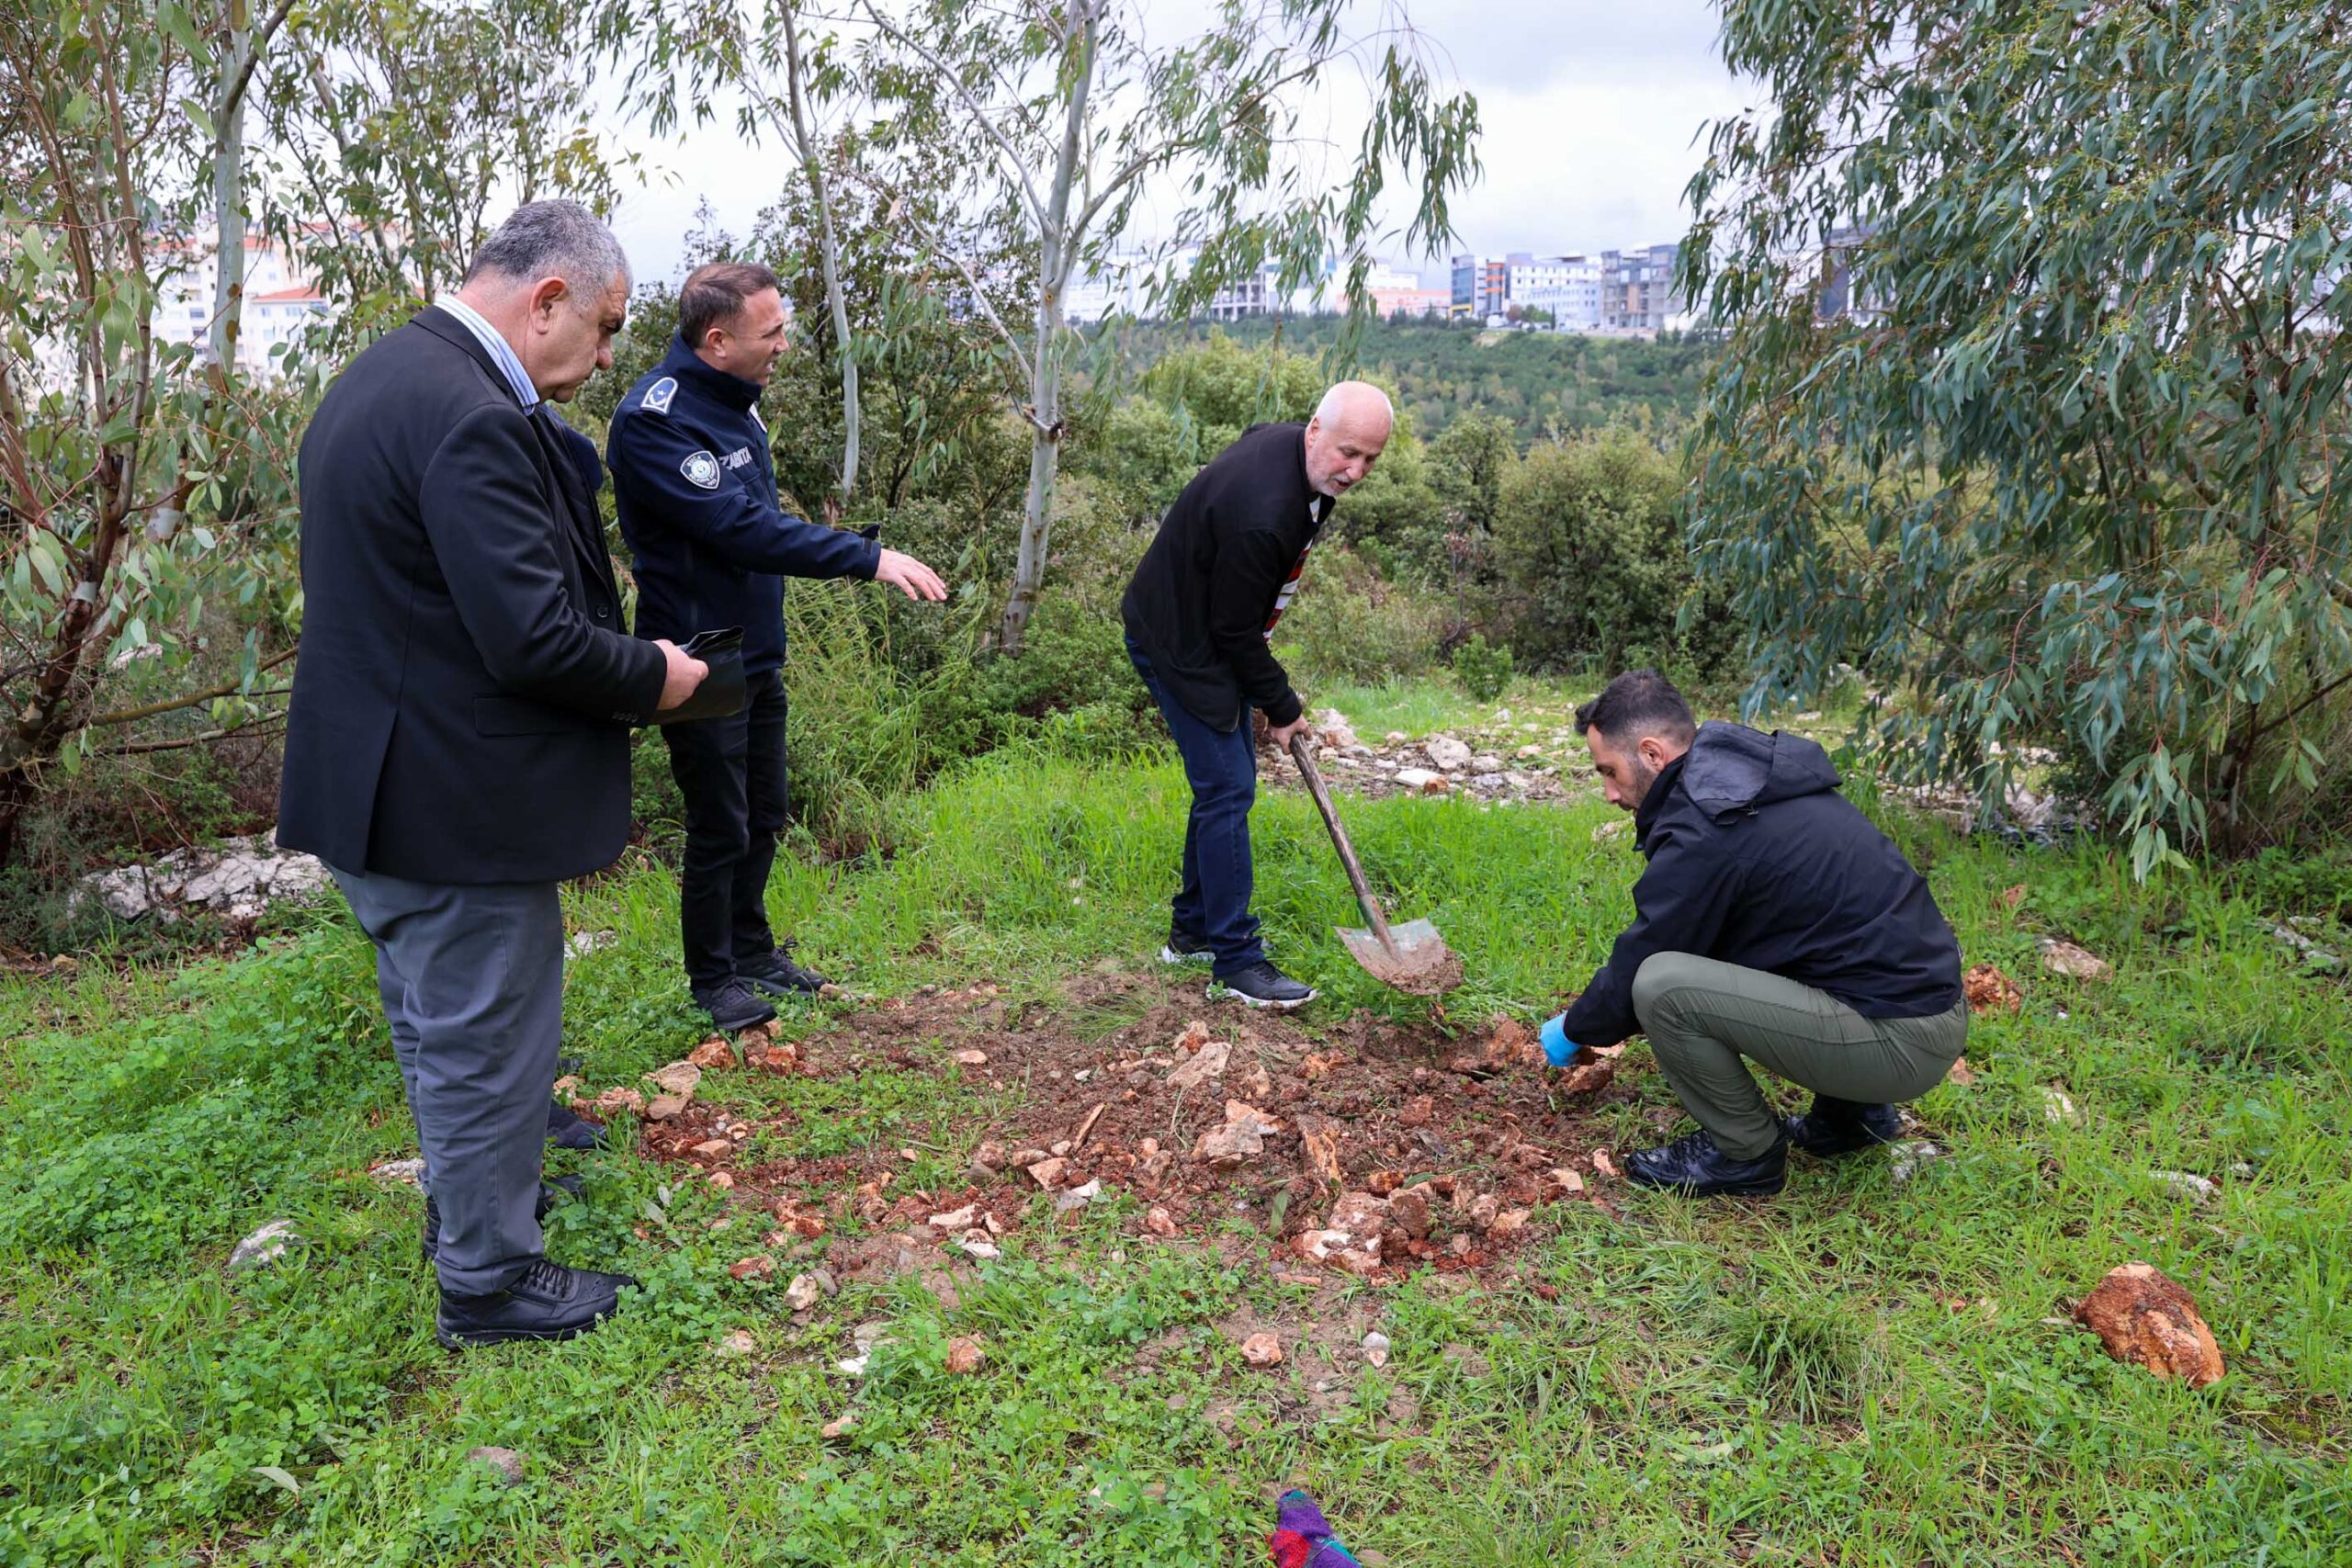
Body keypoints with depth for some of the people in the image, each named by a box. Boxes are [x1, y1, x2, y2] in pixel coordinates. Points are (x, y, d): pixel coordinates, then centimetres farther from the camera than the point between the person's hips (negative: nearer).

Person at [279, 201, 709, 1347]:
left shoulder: (388, 375, 10)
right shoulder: (471, 416, -24)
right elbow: (534, 639, -28)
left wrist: (625, 662, 10)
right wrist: (652, 677, -10)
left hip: (379, 780, 11)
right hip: (456, 801, -11)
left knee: (440, 1027, 26)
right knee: (486, 1043, 7)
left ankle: (469, 1198, 46)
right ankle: (489, 1280, 24)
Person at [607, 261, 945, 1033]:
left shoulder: (732, 400, 10)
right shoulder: (657, 418, -21)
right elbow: (742, 528, -27)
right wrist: (868, 557, -28)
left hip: (757, 654, 9)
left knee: (762, 817, 18)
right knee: (720, 828, 3)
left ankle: (752, 947, 36)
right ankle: (713, 977, 21)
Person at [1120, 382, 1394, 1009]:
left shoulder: (1281, 442, -3)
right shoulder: (1260, 511, -34)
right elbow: (1237, 630, -24)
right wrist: (1281, 705, -10)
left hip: (1213, 633, 10)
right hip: (1178, 645, -10)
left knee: (1228, 780, 13)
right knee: (1228, 787, -12)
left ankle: (1192, 930, 25)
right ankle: (1235, 963, -6)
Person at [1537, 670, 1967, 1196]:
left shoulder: (1704, 835, -18)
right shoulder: (1751, 779, 11)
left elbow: (1635, 969, -7)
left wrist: (1573, 1032, 12)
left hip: (1895, 1042, -10)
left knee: (1662, 985, -19)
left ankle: (1747, 1154, 3)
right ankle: (1852, 1112, 22)